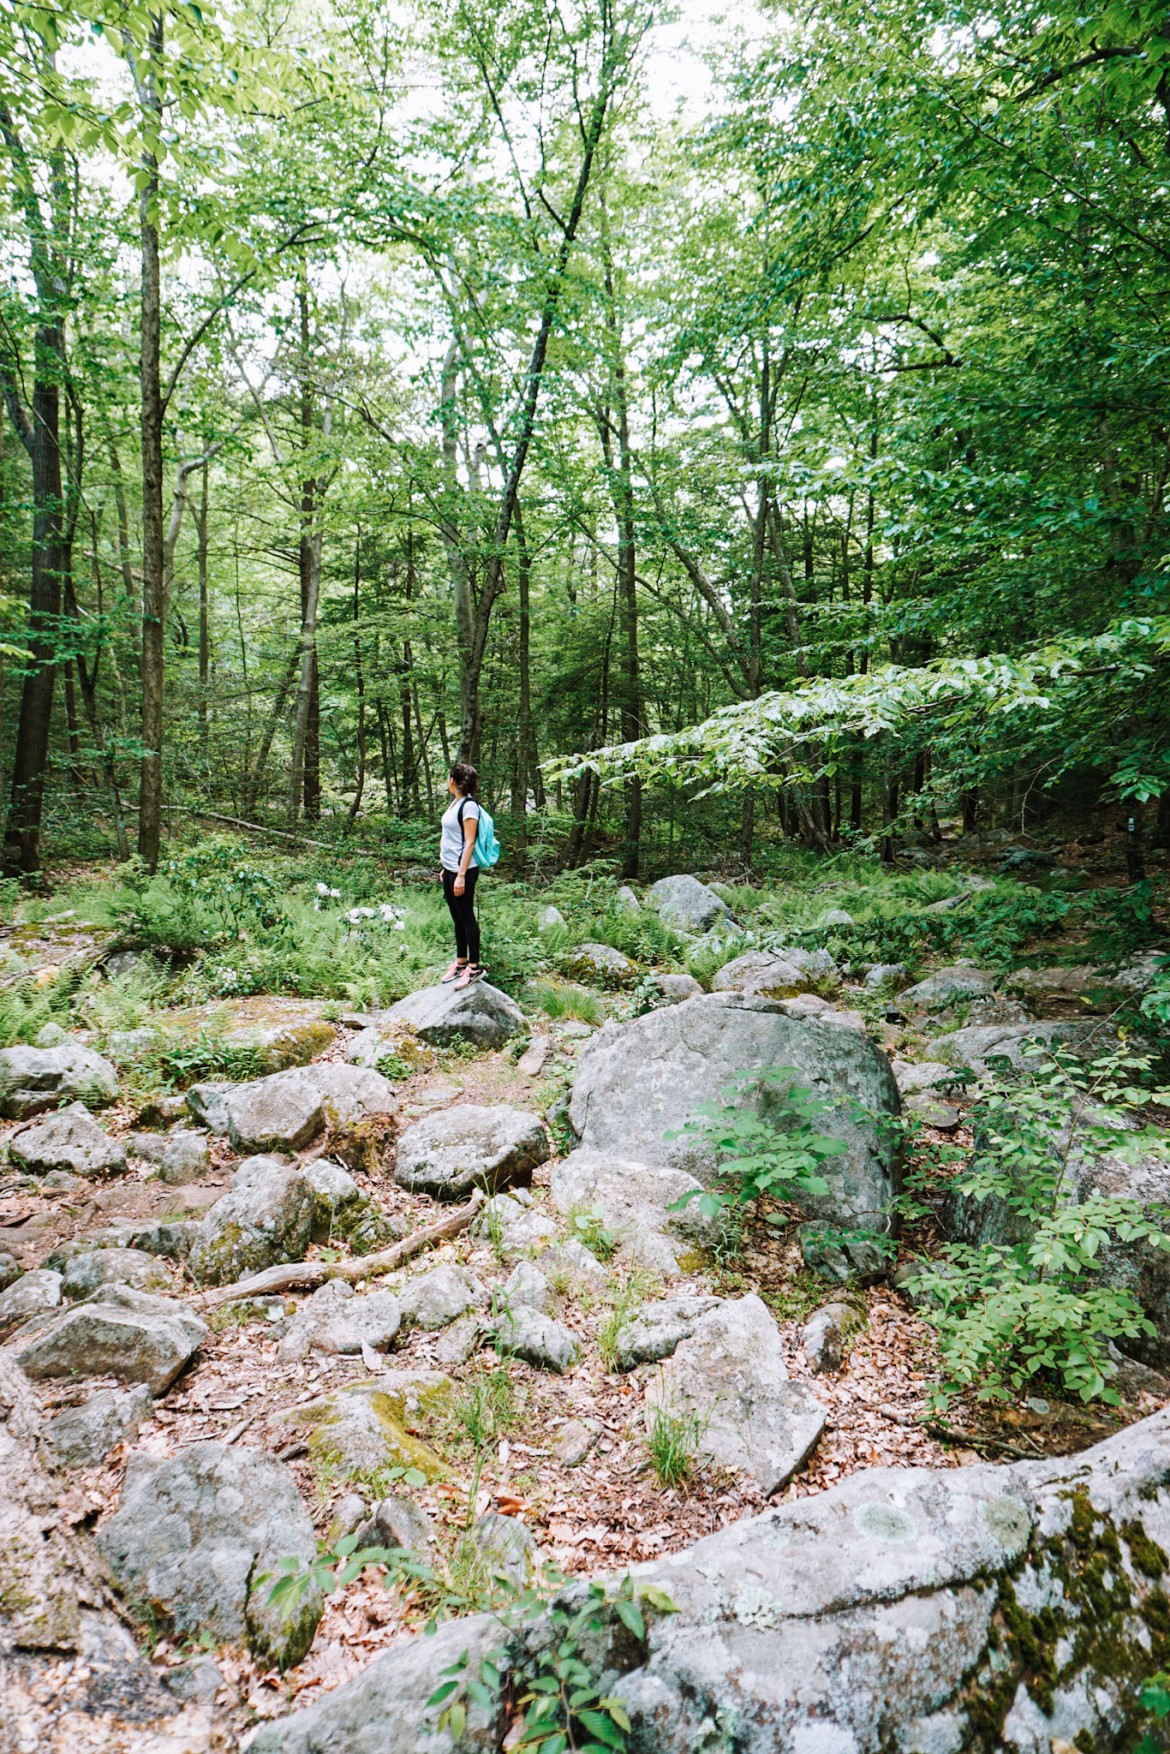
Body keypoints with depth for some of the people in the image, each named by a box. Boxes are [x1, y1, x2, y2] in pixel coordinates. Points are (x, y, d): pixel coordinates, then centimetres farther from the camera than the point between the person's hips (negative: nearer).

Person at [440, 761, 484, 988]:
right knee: (457, 918, 15)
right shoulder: (454, 803, 12)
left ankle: (474, 967, 7)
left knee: (467, 918, -1)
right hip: (450, 869, 9)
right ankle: (461, 962, 25)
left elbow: (469, 843, -18)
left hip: (463, 870, -9)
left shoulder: (469, 805, -15)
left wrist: (461, 875, -20)